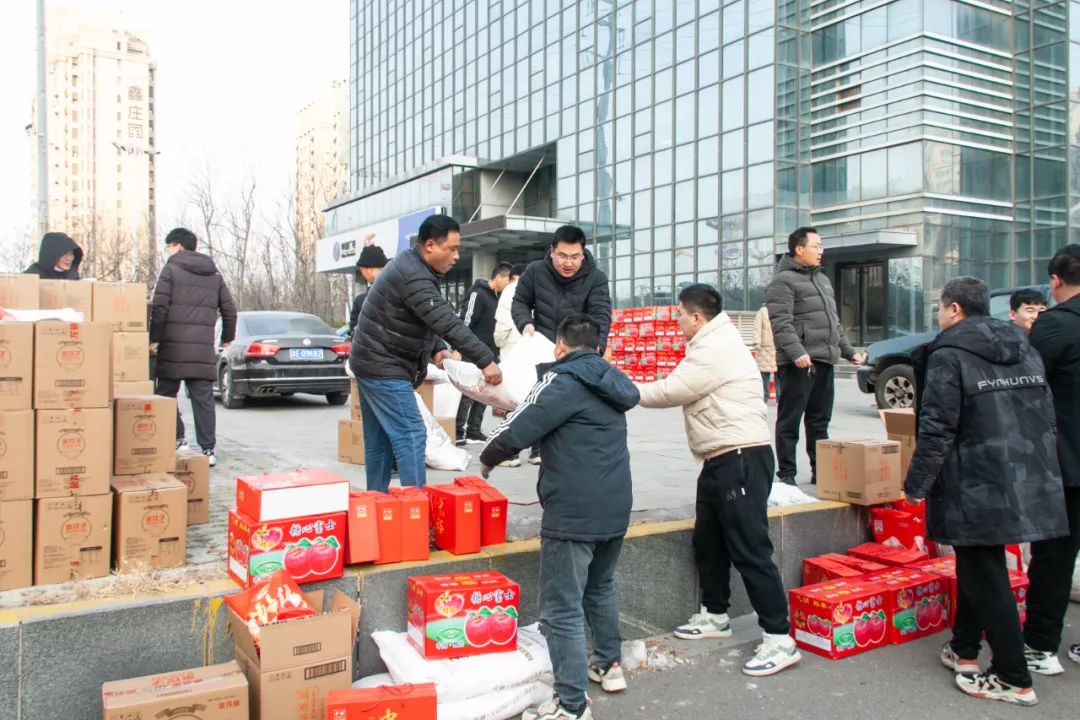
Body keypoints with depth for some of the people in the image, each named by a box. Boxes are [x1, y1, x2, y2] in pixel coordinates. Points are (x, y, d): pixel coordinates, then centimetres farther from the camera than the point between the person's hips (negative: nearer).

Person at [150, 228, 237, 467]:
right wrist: (227, 337, 27)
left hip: (173, 344, -4)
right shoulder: (214, 275, 15)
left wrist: (154, 339, -5)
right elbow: (229, 309, 15)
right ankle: (208, 450, 3)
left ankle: (176, 440, 4)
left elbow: (160, 307, -8)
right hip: (204, 347, 4)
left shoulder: (171, 269, 1)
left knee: (166, 394, 9)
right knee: (203, 399, 4)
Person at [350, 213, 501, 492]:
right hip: (385, 368, -10)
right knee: (410, 436, -12)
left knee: (379, 440, 13)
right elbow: (448, 323, -27)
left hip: (374, 363, 10)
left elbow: (430, 320, 18)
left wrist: (436, 349, 2)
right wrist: (486, 360, -25)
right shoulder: (414, 277, -23)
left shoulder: (410, 266, 11)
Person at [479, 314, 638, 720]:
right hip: (615, 507, 9)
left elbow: (516, 431, -17)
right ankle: (609, 664, 40)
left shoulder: (564, 382, -12)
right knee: (601, 587, 28)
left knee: (562, 609, -1)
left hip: (573, 513, -9)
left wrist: (488, 458, 4)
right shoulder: (611, 383, 13)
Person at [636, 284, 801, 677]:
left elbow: (668, 392, -13)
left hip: (742, 459, -11)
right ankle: (714, 615, 34)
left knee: (749, 550, -8)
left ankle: (779, 638, -2)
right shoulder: (714, 343, 18)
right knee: (707, 541, 19)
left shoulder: (714, 350, -16)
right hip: (721, 461, 11)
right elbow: (680, 391, 16)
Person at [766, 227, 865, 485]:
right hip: (798, 364, -8)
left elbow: (834, 322, 28)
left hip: (824, 362, 9)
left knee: (820, 421, 14)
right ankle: (786, 474, 3)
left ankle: (820, 471, 22)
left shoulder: (823, 279, 22)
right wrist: (796, 353, -28)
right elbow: (781, 323, -18)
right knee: (789, 422, -2)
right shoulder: (784, 280, -6)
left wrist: (849, 351, 24)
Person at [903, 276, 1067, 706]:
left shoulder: (947, 356, -12)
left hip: (977, 490, -8)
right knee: (976, 568, 20)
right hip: (1027, 486, 8)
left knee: (987, 579, 1)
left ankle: (1014, 679, 9)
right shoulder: (1024, 350, 12)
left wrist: (917, 484, -7)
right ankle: (963, 649, 32)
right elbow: (1046, 417, 16)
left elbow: (937, 430, -16)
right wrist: (1031, 466, 24)